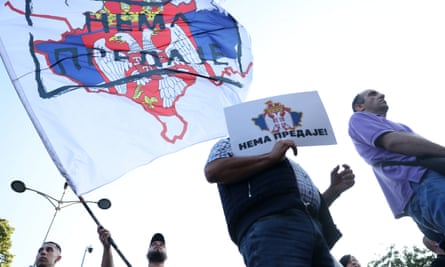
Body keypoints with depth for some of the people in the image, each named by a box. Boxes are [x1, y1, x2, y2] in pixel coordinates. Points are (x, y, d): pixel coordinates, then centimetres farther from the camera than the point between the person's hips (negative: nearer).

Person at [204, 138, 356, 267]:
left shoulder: (287, 163, 39)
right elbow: (212, 171, -3)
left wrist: (335, 189, 18)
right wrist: (271, 157, -1)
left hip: (313, 229, 7)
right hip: (270, 225, -7)